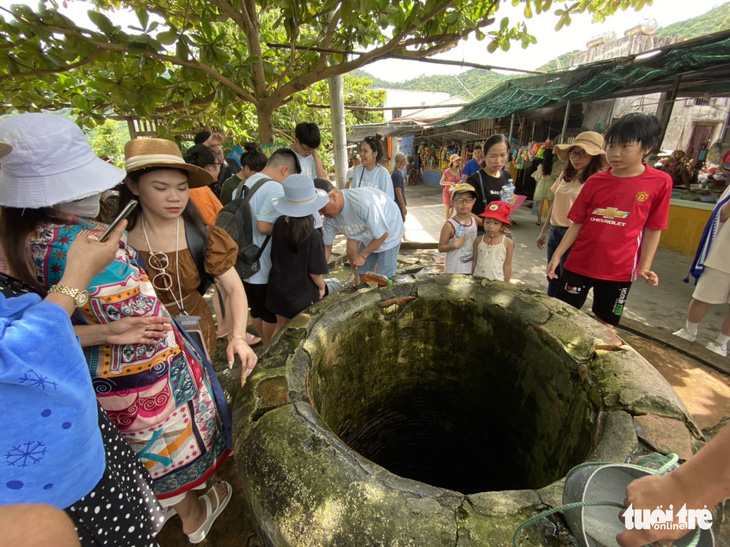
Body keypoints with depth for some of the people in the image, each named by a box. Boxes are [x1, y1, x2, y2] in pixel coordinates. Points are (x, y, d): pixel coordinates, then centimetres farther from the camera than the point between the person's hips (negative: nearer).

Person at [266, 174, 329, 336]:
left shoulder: (279, 224, -10)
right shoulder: (312, 236, -25)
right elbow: (315, 272, -16)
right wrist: (321, 287, 1)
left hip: (278, 289, 5)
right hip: (302, 294, -4)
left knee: (281, 327, 24)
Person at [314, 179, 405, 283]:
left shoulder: (363, 203, -40)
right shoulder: (330, 216, -18)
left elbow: (383, 234, -28)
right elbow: (327, 246, -7)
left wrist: (363, 255, -18)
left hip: (389, 233, -6)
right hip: (368, 237, 6)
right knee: (362, 272, 10)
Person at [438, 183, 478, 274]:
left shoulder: (475, 221, 0)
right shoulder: (450, 225, -16)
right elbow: (441, 248, -12)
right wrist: (455, 245, -27)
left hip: (472, 269, 6)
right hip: (454, 270, -5)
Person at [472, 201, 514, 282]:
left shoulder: (508, 243, -7)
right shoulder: (478, 240, -3)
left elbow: (507, 266, -2)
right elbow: (474, 261, 5)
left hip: (497, 281, -2)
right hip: (478, 279, 2)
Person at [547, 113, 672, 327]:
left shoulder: (660, 182, -5)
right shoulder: (595, 181, -1)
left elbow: (653, 229, 0)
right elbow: (577, 223, 2)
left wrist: (645, 266, -7)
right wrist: (557, 254, -5)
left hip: (619, 270, -1)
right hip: (579, 264, 1)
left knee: (605, 324, 14)